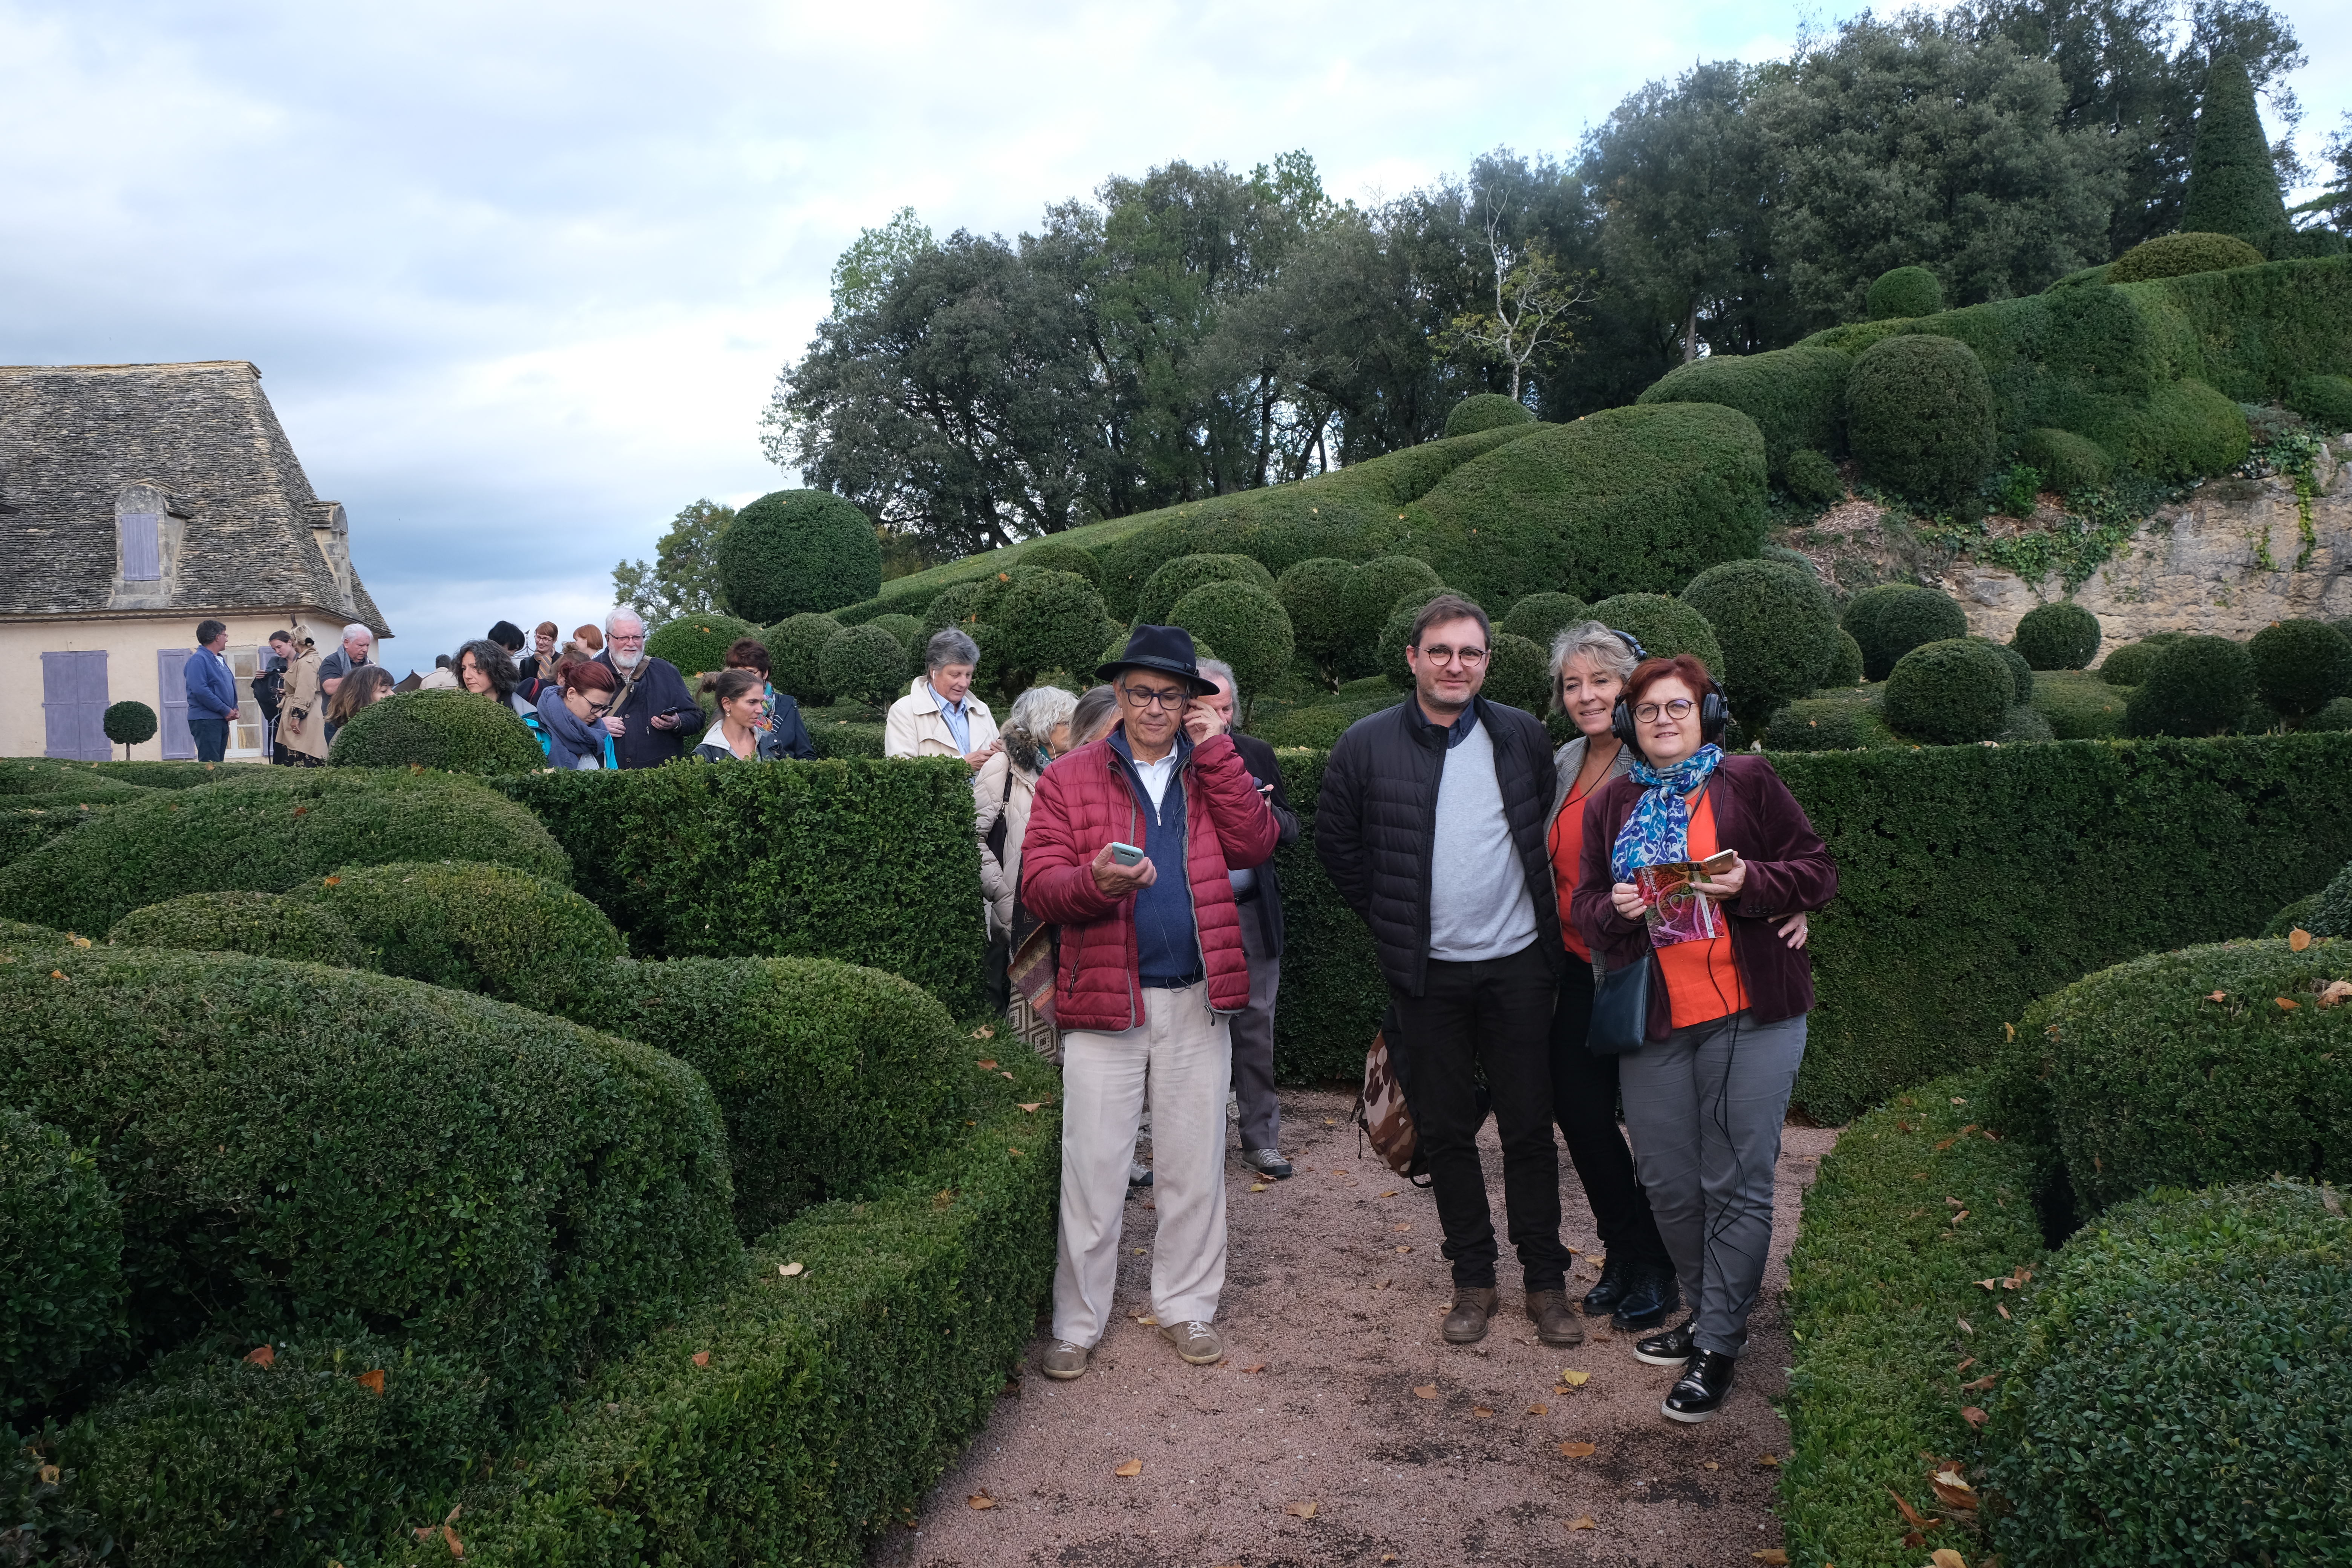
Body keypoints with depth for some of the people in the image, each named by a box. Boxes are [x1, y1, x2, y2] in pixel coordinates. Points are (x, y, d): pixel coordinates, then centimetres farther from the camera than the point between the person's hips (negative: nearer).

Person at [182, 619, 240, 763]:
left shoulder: (220, 660, 18)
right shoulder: (198, 660, -11)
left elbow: (230, 687, 25)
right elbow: (200, 691, -21)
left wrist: (234, 709, 7)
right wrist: (226, 710, -17)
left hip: (222, 720, 9)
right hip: (206, 720, -9)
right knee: (209, 764, -13)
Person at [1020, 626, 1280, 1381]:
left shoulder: (1214, 772, 10)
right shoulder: (1070, 778, 3)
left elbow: (1255, 845, -7)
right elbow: (1039, 884, -5)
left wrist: (1216, 751, -8)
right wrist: (1096, 880, -26)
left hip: (1197, 1001, 2)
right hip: (1103, 998, -2)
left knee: (1195, 1165, 11)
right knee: (1092, 1170, 3)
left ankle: (1186, 1306, 27)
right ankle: (1077, 1323, 16)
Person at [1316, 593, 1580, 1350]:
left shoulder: (1524, 737, 1)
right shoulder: (1366, 745, -4)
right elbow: (1338, 846, 6)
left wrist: (1547, 927, 9)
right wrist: (1394, 921, 3)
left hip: (1516, 962, 1)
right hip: (1427, 973, 0)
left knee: (1530, 1129, 6)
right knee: (1446, 1130, 9)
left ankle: (1546, 1281, 19)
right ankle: (1473, 1279, 23)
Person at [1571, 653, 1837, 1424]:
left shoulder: (1747, 782, 2)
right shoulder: (1610, 804, 12)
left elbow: (1817, 870, 1)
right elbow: (1584, 907, 12)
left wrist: (1750, 882, -17)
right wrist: (1615, 908, -11)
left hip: (1750, 1014, -4)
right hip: (1651, 1017, 4)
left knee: (1736, 1184, -1)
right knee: (1668, 1183, 10)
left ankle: (1717, 1344, 10)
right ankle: (1711, 1310, 30)